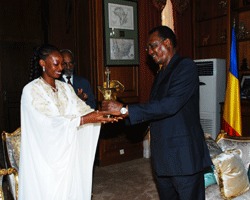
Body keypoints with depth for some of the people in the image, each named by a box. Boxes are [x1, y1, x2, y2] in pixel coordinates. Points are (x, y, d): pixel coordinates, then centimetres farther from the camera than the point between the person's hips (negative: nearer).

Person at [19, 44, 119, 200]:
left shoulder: (66, 88, 9)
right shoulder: (31, 90, -11)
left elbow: (82, 109, -2)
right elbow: (49, 121, -22)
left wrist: (104, 114, -20)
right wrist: (85, 120, -29)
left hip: (68, 152, 5)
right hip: (46, 156, -5)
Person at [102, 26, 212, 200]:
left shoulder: (186, 66, -12)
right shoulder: (161, 74, 16)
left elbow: (170, 105, -24)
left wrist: (125, 109, -23)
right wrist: (122, 113, 4)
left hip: (184, 155, -8)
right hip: (163, 155, 8)